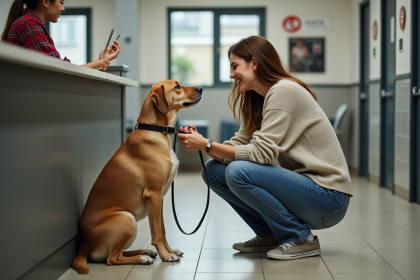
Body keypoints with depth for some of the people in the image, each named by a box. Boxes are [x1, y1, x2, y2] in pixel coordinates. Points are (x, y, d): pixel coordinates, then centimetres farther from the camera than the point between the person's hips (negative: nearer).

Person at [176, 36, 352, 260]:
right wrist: (200, 143, -12)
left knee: (238, 172, -27)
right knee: (213, 170, 0)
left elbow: (261, 152, -23)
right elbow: (238, 145, 4)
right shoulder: (257, 100, 12)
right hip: (302, 183, 9)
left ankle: (301, 239, -9)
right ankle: (270, 235, 11)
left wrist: (207, 145, -20)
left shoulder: (284, 90, -17)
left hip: (328, 197, -9)